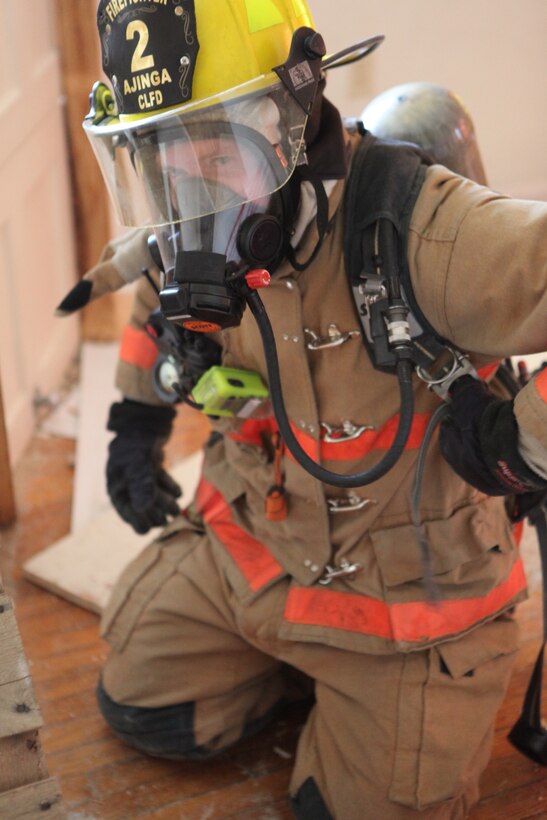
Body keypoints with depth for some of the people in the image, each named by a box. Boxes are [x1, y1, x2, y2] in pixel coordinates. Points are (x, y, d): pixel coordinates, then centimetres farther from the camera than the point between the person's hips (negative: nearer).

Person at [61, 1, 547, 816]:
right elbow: (157, 303, 18)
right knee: (143, 707, 14)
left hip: (401, 591, -6)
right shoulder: (208, 236, -8)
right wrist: (137, 421, 18)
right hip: (245, 555, 6)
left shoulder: (417, 234, -33)